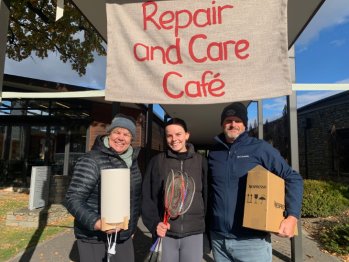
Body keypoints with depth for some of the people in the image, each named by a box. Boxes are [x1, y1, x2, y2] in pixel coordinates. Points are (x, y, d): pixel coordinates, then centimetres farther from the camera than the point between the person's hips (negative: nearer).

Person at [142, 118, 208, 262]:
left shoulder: (201, 161, -1)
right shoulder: (157, 161, -2)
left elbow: (207, 195, 3)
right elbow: (148, 197, -2)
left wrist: (209, 227, 4)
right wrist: (154, 223, -13)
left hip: (194, 233, 1)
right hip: (165, 233, 0)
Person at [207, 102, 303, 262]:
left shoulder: (260, 148, -6)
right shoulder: (213, 153, 4)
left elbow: (292, 178, -3)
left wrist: (292, 216, -13)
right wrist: (206, 227, 8)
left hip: (252, 239, -3)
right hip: (218, 238, 3)